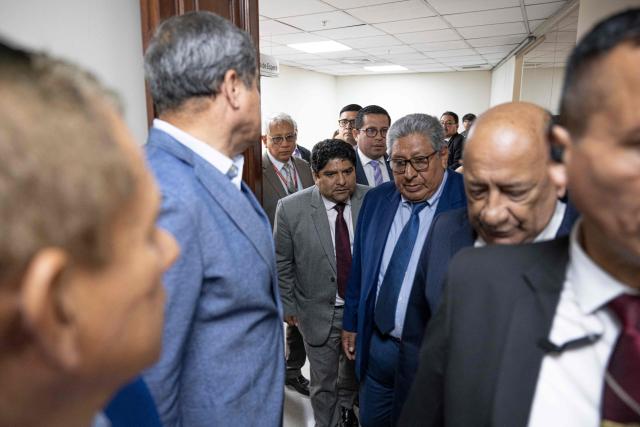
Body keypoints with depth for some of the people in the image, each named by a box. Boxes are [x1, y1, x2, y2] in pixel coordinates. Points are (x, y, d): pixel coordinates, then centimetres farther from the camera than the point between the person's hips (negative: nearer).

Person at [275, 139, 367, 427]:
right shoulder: (291, 208, -17)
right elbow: (282, 262, -6)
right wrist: (288, 306, -2)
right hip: (319, 311, -2)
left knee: (354, 369, 28)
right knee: (323, 384, 15)